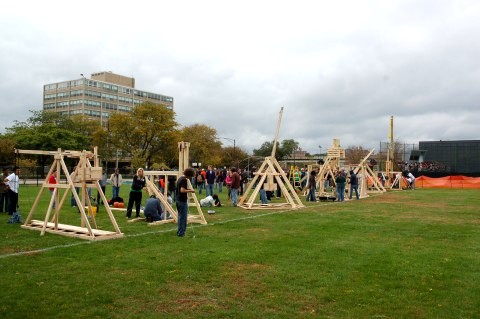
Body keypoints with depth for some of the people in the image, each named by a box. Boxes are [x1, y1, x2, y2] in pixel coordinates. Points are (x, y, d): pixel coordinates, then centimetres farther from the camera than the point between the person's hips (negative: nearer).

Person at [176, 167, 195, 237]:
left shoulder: (180, 178, 12)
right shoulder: (184, 180, -18)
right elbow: (182, 190, -25)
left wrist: (188, 189, 13)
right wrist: (190, 191, -13)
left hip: (178, 200, 10)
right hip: (182, 201, -10)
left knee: (180, 216, 17)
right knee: (183, 217, -1)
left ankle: (179, 231, 24)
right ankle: (181, 233, 4)